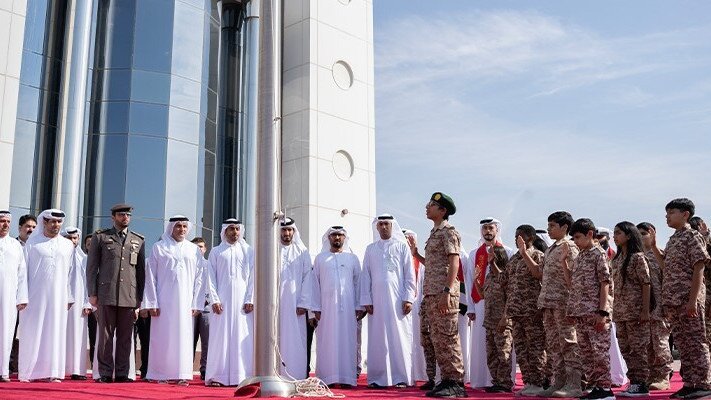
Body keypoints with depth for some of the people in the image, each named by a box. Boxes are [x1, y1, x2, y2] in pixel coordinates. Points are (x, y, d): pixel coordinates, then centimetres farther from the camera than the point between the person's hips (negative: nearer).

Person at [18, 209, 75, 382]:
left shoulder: (68, 245, 10)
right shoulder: (32, 243, 5)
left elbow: (70, 273, 10)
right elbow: (24, 269, 3)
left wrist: (69, 297, 6)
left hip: (58, 296, 2)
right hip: (35, 295, -2)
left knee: (55, 332, 1)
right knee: (32, 333, -1)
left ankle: (52, 372, 4)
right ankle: (28, 372, 5)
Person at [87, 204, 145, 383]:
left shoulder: (138, 240, 14)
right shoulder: (100, 237, 8)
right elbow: (91, 267, 5)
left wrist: (140, 298, 9)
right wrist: (92, 293, -2)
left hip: (129, 297, 2)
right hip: (106, 295, -2)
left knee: (125, 337, 3)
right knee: (105, 336, 1)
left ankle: (122, 373, 9)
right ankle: (105, 373, 8)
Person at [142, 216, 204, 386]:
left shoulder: (194, 250, 9)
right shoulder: (159, 248, 4)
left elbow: (198, 279, 7)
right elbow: (150, 277, 2)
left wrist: (196, 304, 1)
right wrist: (152, 303, -5)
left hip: (184, 301, 1)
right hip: (163, 300, -1)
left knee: (183, 337, 0)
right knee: (162, 337, 1)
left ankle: (181, 375, 5)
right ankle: (161, 374, 8)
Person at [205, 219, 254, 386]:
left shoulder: (248, 251, 12)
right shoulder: (216, 252, 11)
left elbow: (253, 277, 6)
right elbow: (211, 278, 5)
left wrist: (250, 300, -4)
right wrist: (214, 300, -6)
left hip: (242, 301, 1)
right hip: (222, 301, 0)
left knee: (242, 337, -3)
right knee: (220, 336, -3)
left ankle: (241, 376, -1)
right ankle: (218, 376, 0)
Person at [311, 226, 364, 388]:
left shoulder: (352, 258, 12)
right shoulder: (320, 258, 12)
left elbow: (358, 283, 9)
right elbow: (315, 283, 7)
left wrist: (359, 307, 2)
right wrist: (316, 307, -1)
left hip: (347, 306, 0)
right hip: (326, 306, 0)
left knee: (347, 340, -2)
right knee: (327, 341, -2)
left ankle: (346, 378, 0)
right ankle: (327, 378, 1)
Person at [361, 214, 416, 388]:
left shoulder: (402, 246, 7)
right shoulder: (371, 249, 13)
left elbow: (409, 274, 2)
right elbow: (365, 276, 10)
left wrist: (408, 299, -6)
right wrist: (366, 300, 2)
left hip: (398, 300, -2)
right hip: (377, 300, 2)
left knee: (399, 338, -3)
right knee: (378, 339, 2)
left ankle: (401, 377, 1)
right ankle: (378, 378, 6)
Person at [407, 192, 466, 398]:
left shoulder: (448, 232, -6)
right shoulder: (434, 233, 21)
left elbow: (454, 263, -15)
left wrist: (447, 292, -22)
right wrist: (415, 254, 17)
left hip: (443, 294, -10)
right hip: (430, 294, 10)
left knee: (445, 338, -7)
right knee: (428, 338, 10)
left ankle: (456, 383, 0)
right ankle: (447, 379, 17)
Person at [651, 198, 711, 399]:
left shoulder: (692, 237, -7)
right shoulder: (672, 240, 16)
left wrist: (693, 300, -18)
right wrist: (654, 247, 12)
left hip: (688, 299, -8)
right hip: (672, 300, 8)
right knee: (682, 344, 11)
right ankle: (688, 384, 17)